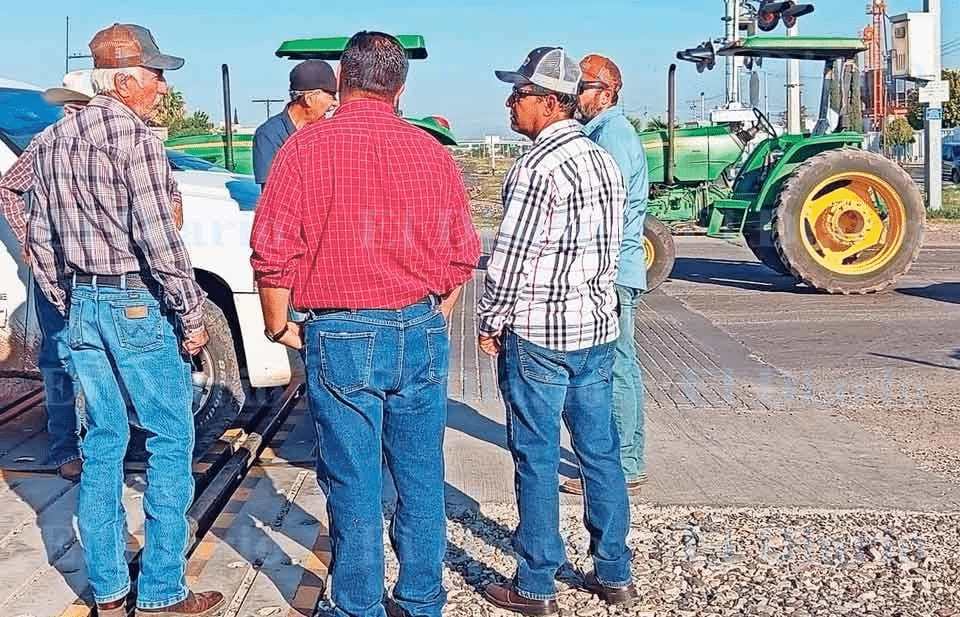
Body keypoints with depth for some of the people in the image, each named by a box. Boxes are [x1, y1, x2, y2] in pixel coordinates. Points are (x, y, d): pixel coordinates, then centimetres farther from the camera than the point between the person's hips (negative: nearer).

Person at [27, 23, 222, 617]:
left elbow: (40, 240, 14)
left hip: (83, 307, 8)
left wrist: (70, 305, 21)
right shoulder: (135, 137, -14)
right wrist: (192, 315, -12)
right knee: (171, 440, 2)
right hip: (139, 306, -8)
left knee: (103, 441, 13)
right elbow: (159, 240, -19)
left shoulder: (52, 140, 11)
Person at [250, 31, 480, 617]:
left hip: (342, 338, -3)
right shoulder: (432, 151, 5)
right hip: (423, 336, 4)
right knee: (422, 479, 13)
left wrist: (280, 327, 6)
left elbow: (272, 250, -7)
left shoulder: (307, 146, -5)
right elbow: (463, 253, 9)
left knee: (355, 488, 7)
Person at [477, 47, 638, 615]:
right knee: (600, 452, 14)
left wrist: (492, 322, -4)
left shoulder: (539, 167, -16)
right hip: (598, 330, 8)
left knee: (537, 460, 2)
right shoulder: (603, 160, 9)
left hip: (538, 335, -8)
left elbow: (512, 257, -16)